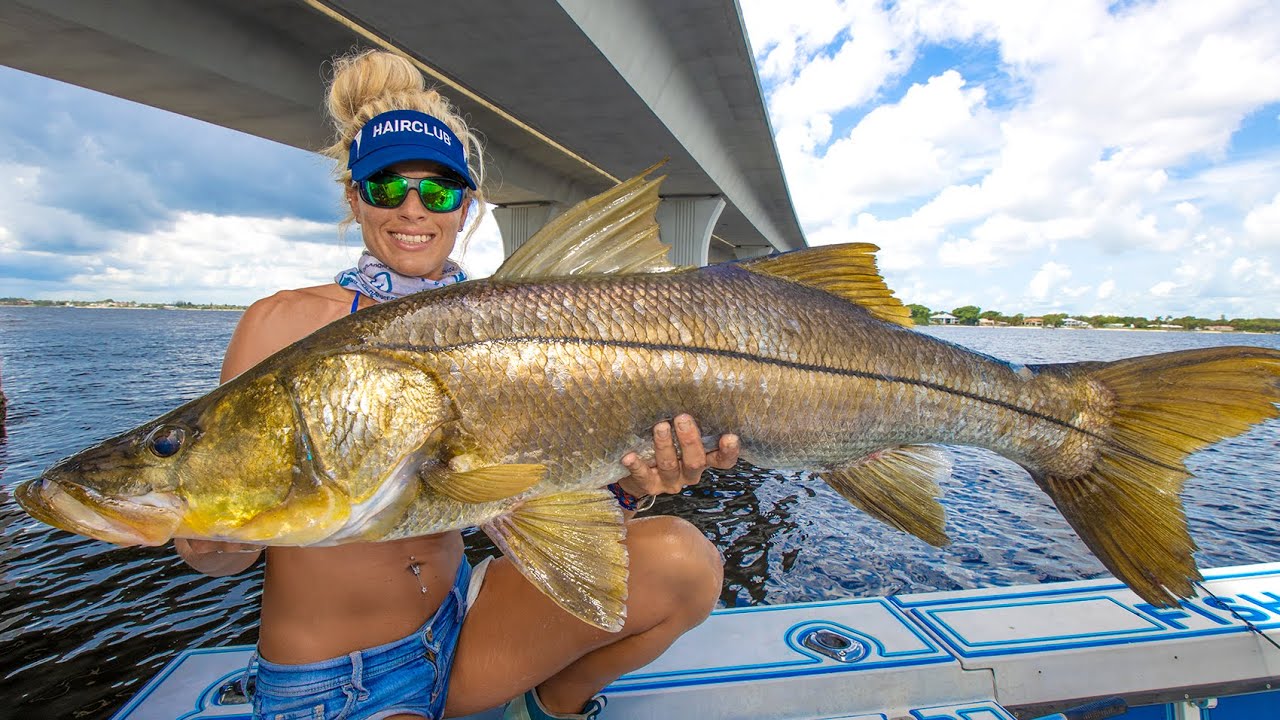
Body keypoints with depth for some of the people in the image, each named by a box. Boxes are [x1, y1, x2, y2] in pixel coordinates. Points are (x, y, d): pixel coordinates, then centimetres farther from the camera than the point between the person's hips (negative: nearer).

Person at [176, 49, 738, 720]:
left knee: (682, 559, -13)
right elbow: (223, 550, -6)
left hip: (458, 618, 4)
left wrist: (622, 484, -23)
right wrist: (218, 541, -27)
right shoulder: (284, 323, -10)